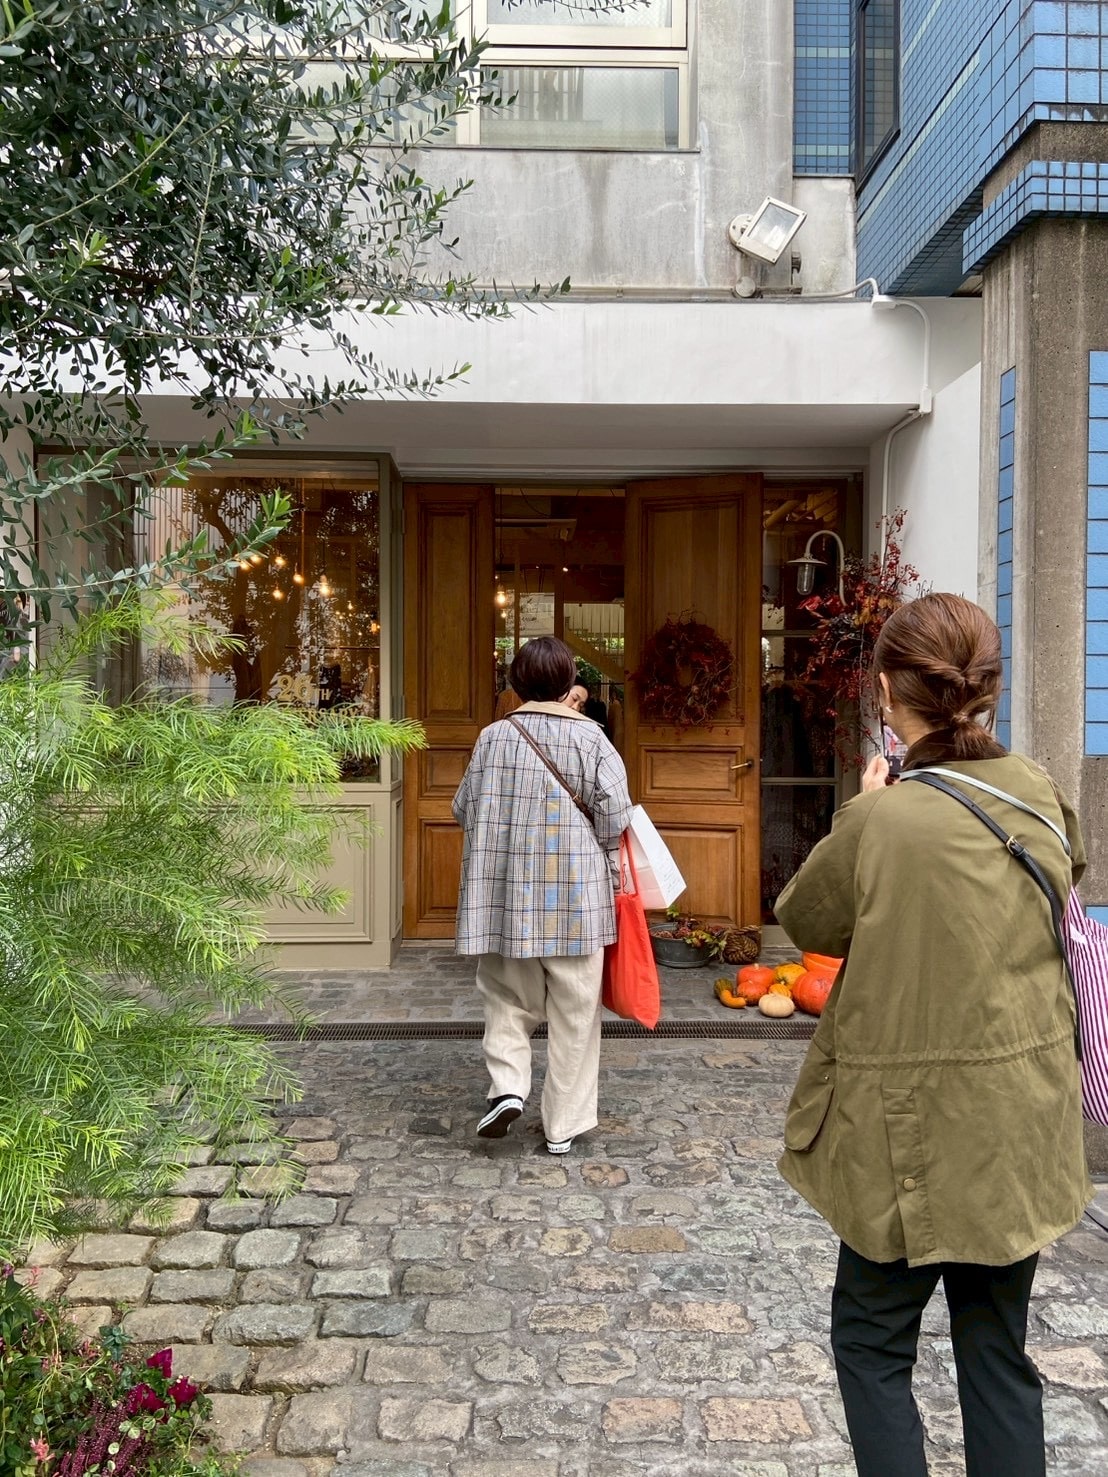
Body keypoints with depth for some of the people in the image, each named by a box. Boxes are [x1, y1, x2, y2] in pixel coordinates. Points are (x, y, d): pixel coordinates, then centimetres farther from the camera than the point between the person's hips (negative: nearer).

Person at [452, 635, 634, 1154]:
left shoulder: (492, 737, 0)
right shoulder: (589, 737, -6)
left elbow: (464, 809, 6)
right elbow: (614, 812, -11)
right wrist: (605, 859, 8)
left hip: (506, 893, 2)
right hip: (574, 895, -1)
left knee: (508, 997, 19)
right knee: (573, 1011, 10)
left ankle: (507, 1087, 0)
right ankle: (564, 1125, 16)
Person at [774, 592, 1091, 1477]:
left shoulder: (883, 820, -22)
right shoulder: (1040, 795, -4)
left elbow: (805, 919, -4)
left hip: (916, 1137, -5)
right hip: (1022, 1129, 6)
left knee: (872, 1339, 15)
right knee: (997, 1349, 19)